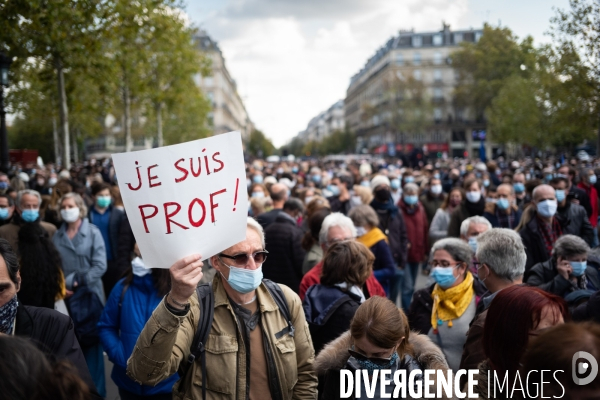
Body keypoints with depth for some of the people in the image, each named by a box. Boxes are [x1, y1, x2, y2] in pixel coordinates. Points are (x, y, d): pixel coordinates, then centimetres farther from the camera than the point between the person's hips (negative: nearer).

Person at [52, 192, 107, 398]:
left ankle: (95, 390, 15)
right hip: (65, 297, 3)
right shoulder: (57, 236, 8)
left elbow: (100, 266, -10)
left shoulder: (93, 232, -4)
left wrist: (75, 281, -14)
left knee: (91, 343, 4)